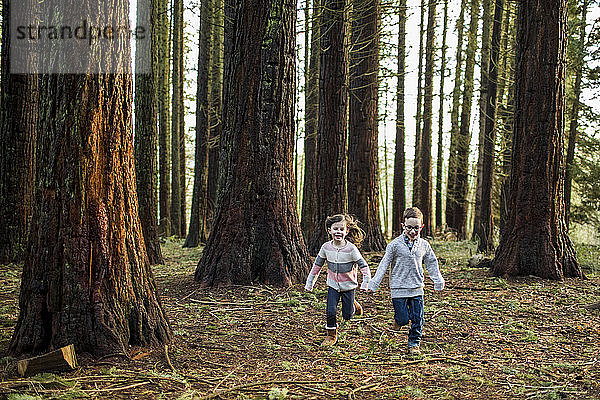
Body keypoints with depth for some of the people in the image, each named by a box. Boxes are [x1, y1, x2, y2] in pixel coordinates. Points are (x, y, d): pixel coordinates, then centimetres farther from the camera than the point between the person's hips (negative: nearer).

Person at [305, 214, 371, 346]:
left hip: (348, 285, -2)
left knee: (347, 315, 3)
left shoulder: (351, 249, -19)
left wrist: (366, 282, -26)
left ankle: (353, 305, 37)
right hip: (333, 285, 2)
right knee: (331, 311, -10)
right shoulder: (326, 247, -9)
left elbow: (363, 266, -13)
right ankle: (331, 335, 12)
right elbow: (317, 264, 4)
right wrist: (310, 281, 7)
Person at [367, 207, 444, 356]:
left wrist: (438, 280, 17)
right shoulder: (395, 244, -7)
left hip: (417, 289, 3)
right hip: (398, 289, -3)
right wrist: (374, 283, -8)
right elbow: (384, 263, -5)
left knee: (417, 319, 3)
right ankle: (398, 320, 32)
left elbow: (432, 263, 17)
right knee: (404, 319, -3)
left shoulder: (424, 245, 4)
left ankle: (414, 344, 20)